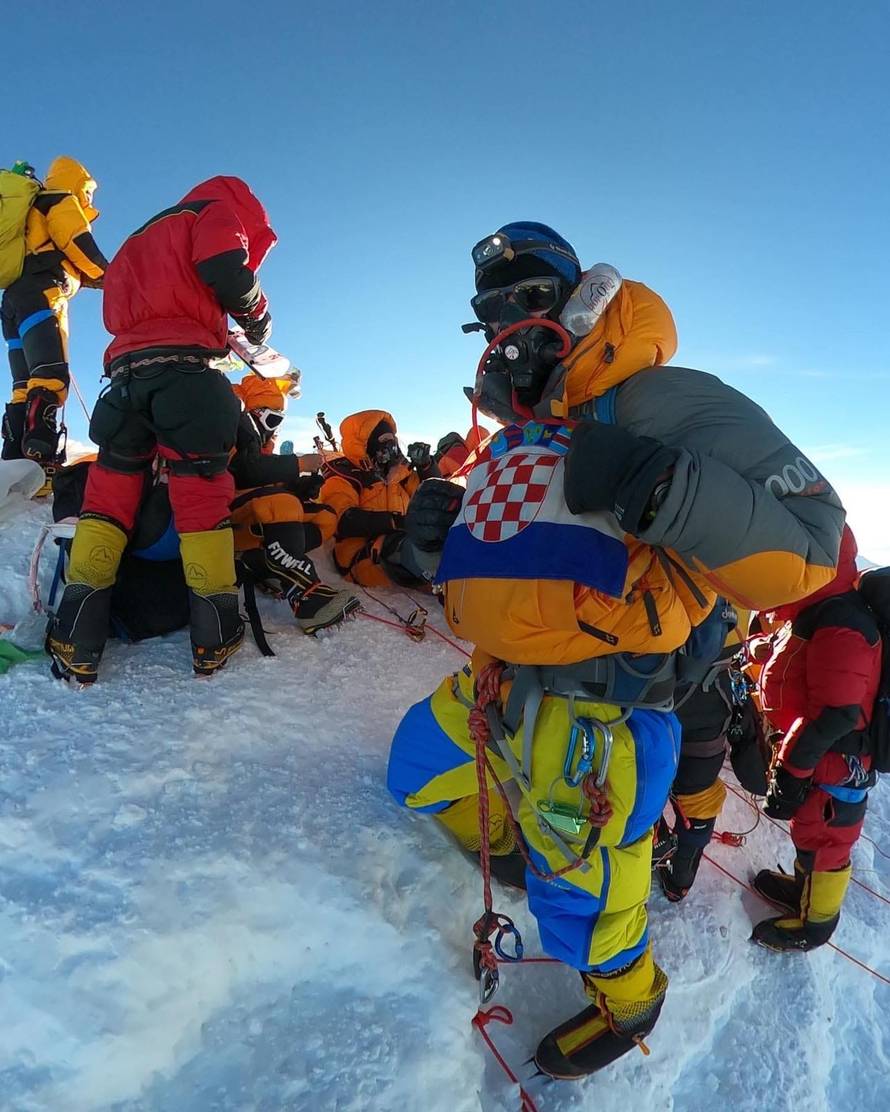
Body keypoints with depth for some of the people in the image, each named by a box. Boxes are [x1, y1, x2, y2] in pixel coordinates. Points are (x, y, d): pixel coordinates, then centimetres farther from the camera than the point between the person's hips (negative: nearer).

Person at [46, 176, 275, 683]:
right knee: (202, 490, -6)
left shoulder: (139, 241, 37)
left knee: (110, 489, 2)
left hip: (124, 369, 6)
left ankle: (77, 642, -5)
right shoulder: (214, 210, 15)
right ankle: (216, 637, -7)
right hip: (181, 367, -6)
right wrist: (257, 317, 12)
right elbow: (227, 271, -6)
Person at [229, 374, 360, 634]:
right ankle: (305, 595, -46)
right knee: (280, 502, -37)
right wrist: (299, 464, -18)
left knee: (326, 518, -2)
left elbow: (274, 481, 14)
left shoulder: (260, 437, 24)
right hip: (228, 509, -9)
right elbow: (246, 468, -23)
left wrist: (304, 485, -5)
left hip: (257, 517, 9)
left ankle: (254, 562, -19)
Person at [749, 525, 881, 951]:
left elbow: (833, 716, -31)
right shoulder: (813, 614, 1)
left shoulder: (839, 630, -30)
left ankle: (814, 924, 30)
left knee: (823, 840, 11)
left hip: (834, 763, -9)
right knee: (808, 831, 26)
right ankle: (804, 888, 47)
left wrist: (790, 770, -26)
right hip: (811, 755, 9)